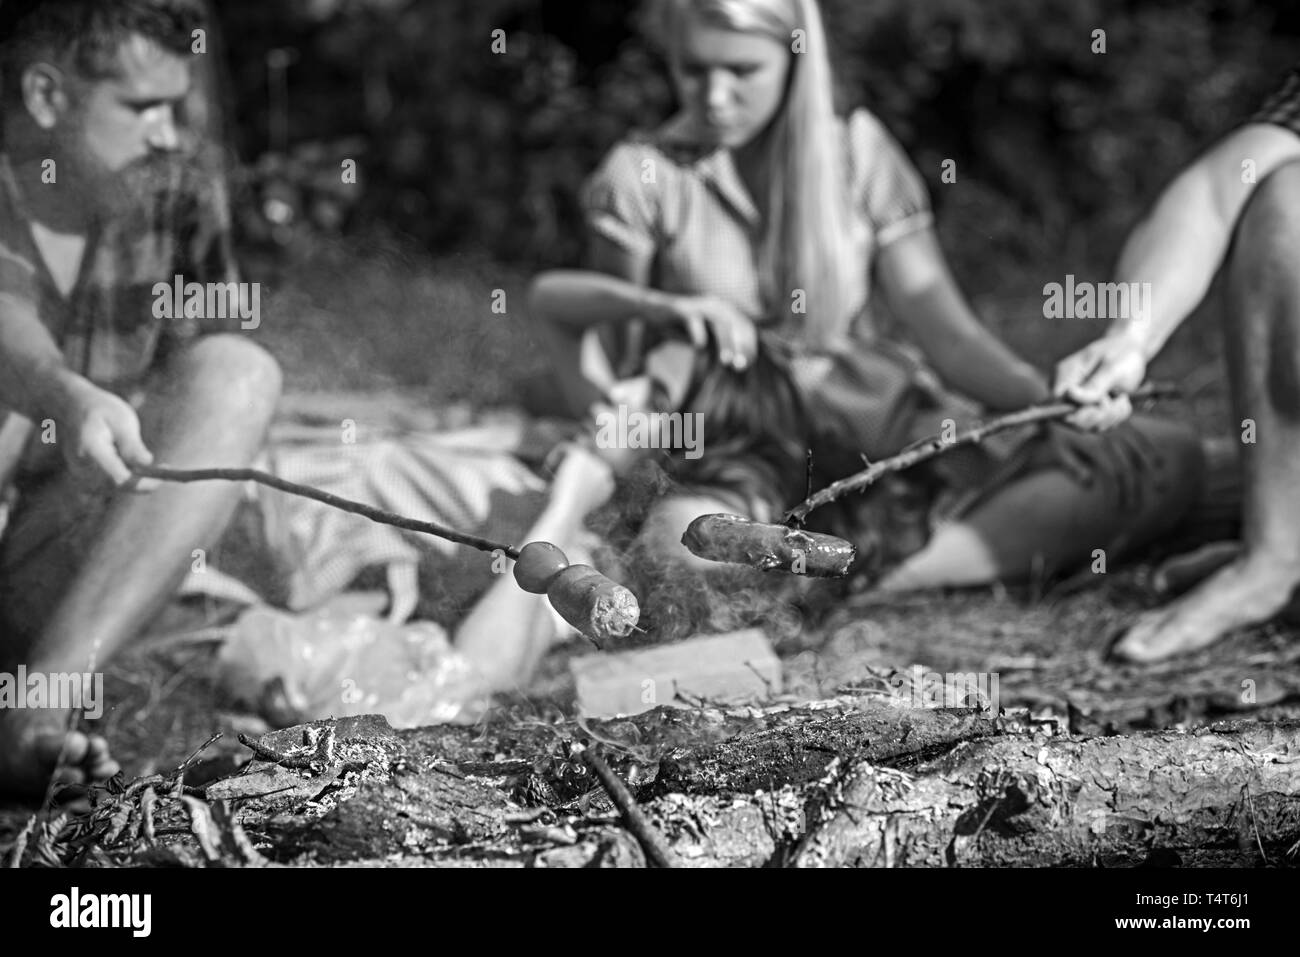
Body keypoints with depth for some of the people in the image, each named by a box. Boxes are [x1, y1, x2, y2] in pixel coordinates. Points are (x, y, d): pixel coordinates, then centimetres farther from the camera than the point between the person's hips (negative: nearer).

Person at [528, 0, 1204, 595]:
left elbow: (946, 329, -3)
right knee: (685, 543, -41)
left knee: (1170, 457, -17)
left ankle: (896, 581, -32)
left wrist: (1048, 399, -20)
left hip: (876, 435, 3)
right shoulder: (642, 176, -2)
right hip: (742, 459, -2)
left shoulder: (856, 154, 2)